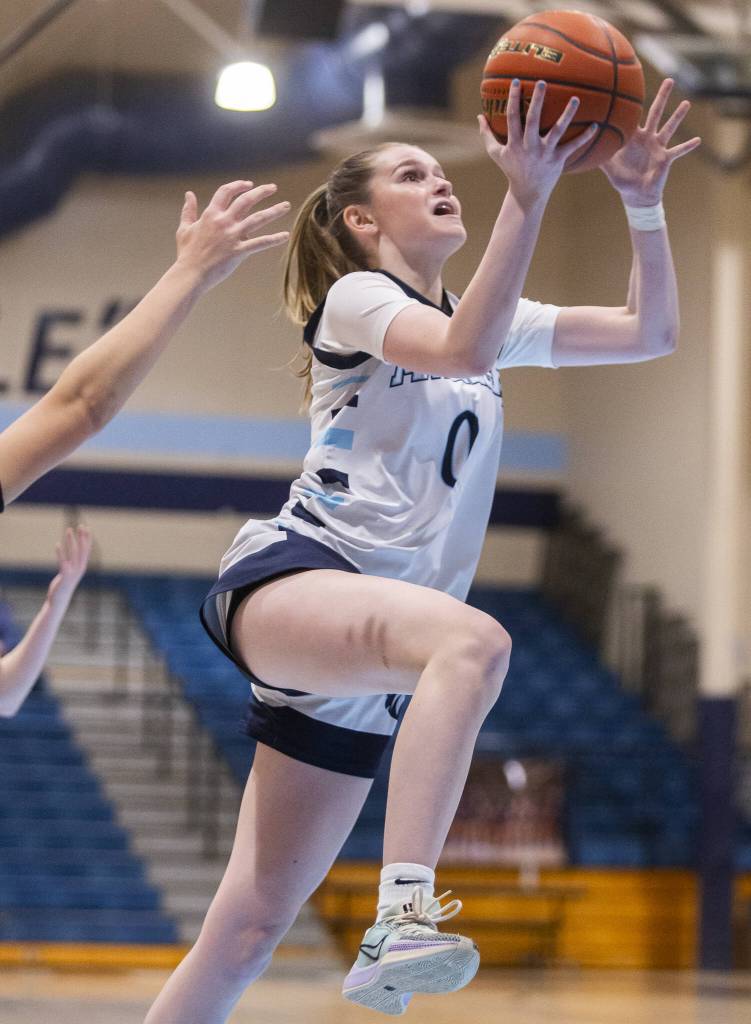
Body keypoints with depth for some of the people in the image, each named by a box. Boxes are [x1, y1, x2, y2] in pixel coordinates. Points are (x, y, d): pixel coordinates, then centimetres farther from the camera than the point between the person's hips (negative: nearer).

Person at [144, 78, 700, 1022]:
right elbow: (464, 348, -20)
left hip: (358, 686, 7)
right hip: (286, 583, -7)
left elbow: (649, 332, 17)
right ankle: (400, 919, -50)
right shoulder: (357, 298, 2)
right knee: (473, 640, -39)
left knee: (249, 930, 4)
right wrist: (527, 196, -27)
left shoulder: (495, 318, 22)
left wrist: (642, 203, 2)